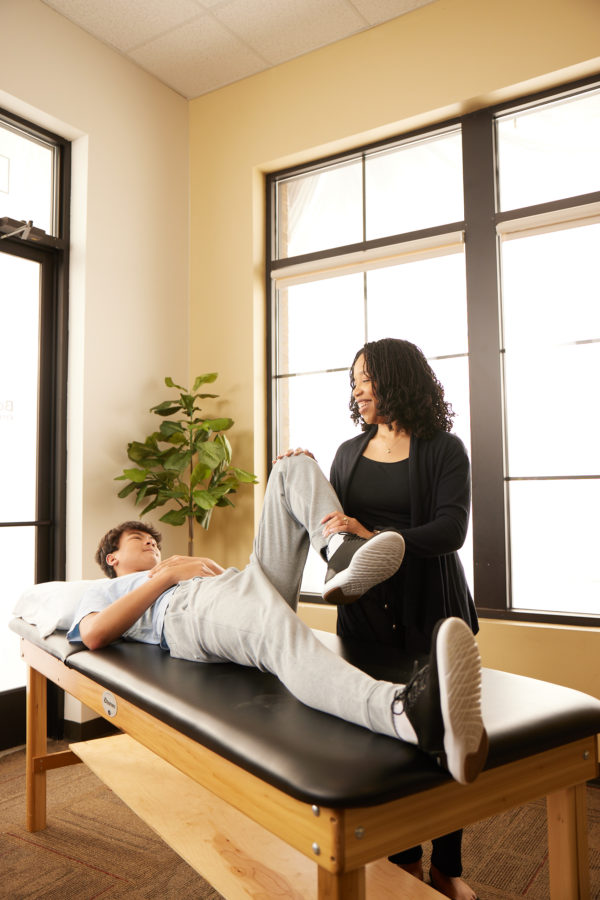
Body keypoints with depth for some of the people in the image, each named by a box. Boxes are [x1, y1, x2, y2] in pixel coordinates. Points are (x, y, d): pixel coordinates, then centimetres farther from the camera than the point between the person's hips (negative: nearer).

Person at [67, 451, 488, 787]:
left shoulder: (187, 567, 46)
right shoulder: (105, 590, 31)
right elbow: (94, 635, 4)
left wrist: (197, 566, 16)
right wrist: (168, 575, 4)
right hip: (189, 608, -6)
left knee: (294, 466, 4)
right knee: (280, 635, -43)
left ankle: (342, 553, -28)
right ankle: (409, 710, -72)